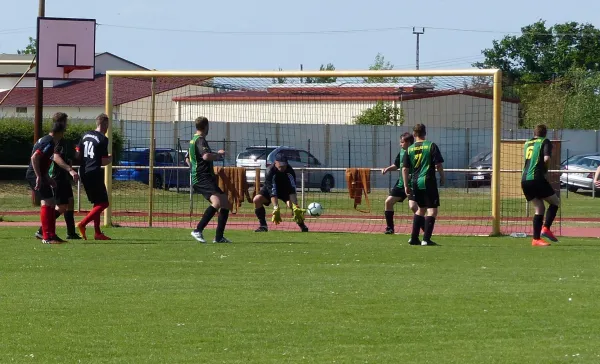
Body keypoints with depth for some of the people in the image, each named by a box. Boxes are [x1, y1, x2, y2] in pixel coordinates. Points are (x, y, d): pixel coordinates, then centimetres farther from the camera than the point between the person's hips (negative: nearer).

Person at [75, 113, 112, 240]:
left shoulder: (85, 135, 11)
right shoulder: (103, 139, -11)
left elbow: (77, 155, 12)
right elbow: (103, 161, -13)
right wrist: (110, 159, 6)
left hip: (84, 173, 8)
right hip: (95, 173, -8)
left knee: (97, 203, 15)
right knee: (103, 203, -3)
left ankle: (97, 232, 12)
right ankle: (82, 224, -17)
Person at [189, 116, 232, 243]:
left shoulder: (193, 140, 22)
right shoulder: (200, 140, -11)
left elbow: (188, 159, 38)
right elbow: (206, 156, -30)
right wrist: (219, 154, -12)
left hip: (198, 178, 11)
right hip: (203, 178, -11)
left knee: (226, 204, 14)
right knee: (217, 202, -32)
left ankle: (219, 237, 14)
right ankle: (198, 230, -38)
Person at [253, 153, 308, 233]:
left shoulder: (290, 171, -26)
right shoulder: (270, 172, -33)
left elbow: (292, 190, -30)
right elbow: (272, 192, -38)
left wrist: (295, 206, -43)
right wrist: (276, 208, -46)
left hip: (286, 190, 0)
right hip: (270, 189, 0)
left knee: (291, 204, -28)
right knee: (257, 200, -24)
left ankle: (302, 225, -9)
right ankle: (263, 225, -12)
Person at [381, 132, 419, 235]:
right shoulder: (402, 152, 8)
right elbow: (396, 165, 23)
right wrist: (388, 169, 6)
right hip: (401, 183, 8)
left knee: (413, 206, -22)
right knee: (389, 201, 5)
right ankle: (390, 228, 17)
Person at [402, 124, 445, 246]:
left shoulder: (409, 149, 7)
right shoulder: (431, 146, -4)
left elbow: (405, 168, 6)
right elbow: (438, 164, -8)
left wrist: (406, 185, 14)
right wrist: (442, 177, 6)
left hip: (415, 183, 5)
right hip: (428, 181, -5)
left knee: (421, 209, 21)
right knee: (432, 209, -3)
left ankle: (414, 238, 20)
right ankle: (426, 239, -14)